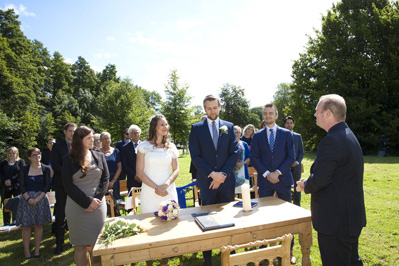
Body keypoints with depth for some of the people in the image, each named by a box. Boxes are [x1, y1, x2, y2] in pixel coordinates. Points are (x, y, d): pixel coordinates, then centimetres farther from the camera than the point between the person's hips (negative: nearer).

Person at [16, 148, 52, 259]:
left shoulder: (46, 169, 3)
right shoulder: (24, 170, 5)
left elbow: (47, 185, -1)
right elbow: (22, 186, 0)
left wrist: (38, 198, -11)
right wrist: (28, 198, -14)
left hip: (41, 199, 0)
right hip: (27, 199, 0)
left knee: (39, 225, 5)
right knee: (26, 225, 0)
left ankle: (37, 249, 14)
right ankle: (26, 251, 8)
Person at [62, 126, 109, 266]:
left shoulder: (99, 156, 6)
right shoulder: (69, 159, 0)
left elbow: (105, 178, 4)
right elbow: (68, 185, -4)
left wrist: (97, 198, -9)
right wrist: (87, 202, -11)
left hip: (98, 205, 2)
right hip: (77, 207, -1)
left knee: (97, 243, 6)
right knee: (80, 245, 5)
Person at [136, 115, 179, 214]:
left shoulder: (171, 147, 7)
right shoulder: (144, 146, 0)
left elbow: (176, 170, 5)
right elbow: (139, 171, -3)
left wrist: (166, 184, -12)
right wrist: (156, 187, -11)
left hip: (169, 191, 2)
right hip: (150, 192, -2)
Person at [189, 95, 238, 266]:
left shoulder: (229, 127, 6)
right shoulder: (196, 128, 1)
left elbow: (234, 152, 1)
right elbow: (195, 156, -5)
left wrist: (223, 174, -10)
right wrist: (212, 174, -13)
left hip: (226, 180, 2)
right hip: (206, 181, -1)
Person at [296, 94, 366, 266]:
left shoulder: (331, 141, -24)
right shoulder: (349, 136, 9)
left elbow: (319, 180, -27)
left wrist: (305, 185, -7)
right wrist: (309, 183, 7)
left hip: (335, 221, -10)